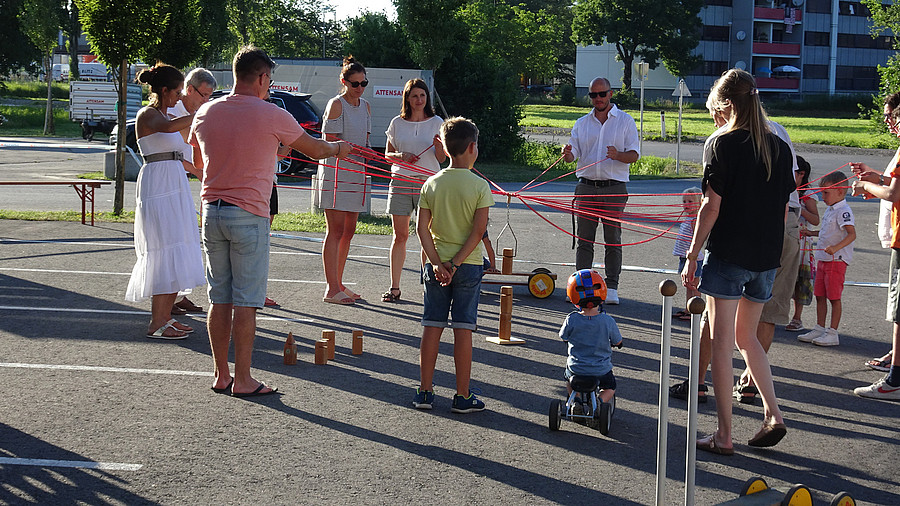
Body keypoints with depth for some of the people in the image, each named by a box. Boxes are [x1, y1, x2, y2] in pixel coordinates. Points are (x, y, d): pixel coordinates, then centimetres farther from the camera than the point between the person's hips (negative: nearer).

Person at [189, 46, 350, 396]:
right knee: (245, 302, -1)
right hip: (249, 215, -5)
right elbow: (314, 149, 7)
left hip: (212, 212, 5)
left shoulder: (206, 113, 6)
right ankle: (242, 380, 3)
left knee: (219, 299, 11)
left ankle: (220, 375, 15)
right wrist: (339, 148, 28)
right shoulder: (271, 115, -8)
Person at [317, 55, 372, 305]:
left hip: (356, 172, 8)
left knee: (348, 230, 9)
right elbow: (331, 140, -12)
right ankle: (331, 289, -8)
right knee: (336, 231, -8)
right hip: (336, 171, -8)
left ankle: (338, 284, 17)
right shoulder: (336, 104, -8)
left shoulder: (365, 106, 15)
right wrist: (359, 149, -20)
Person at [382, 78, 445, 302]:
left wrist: (439, 145, -15)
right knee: (399, 235, 2)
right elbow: (388, 154, 15)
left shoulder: (436, 123, 5)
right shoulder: (397, 123, 9)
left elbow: (441, 159, 6)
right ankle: (394, 287, 6)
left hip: (428, 183, -1)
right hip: (400, 182, 2)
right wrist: (400, 156, -5)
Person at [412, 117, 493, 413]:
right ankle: (463, 397, 6)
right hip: (468, 266, -3)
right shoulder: (479, 186, -7)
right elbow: (479, 231, -14)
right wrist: (455, 264, -12)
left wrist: (437, 263, -6)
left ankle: (425, 392, 12)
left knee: (432, 327, 8)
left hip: (437, 264, 3)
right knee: (463, 330, 2)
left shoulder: (432, 184, 2)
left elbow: (422, 228, -4)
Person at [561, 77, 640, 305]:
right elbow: (574, 153, 9)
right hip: (586, 187, 3)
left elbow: (634, 154, -1)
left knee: (613, 240, 1)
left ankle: (611, 287, 4)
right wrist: (567, 155, -15)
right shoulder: (582, 123, 13)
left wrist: (618, 155, -22)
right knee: (584, 239, 2)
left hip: (614, 188, -2)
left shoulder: (625, 121, 4)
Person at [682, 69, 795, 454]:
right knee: (747, 338, 21)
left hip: (728, 255, -6)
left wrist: (691, 257, -6)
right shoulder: (780, 148, 7)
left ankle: (724, 435, 3)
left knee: (722, 343, 1)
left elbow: (711, 207, -12)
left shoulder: (723, 145, -9)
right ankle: (773, 415, 12)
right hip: (767, 258, 6)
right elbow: (783, 209, 11)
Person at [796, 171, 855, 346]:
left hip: (837, 260, -9)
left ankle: (833, 333, 2)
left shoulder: (843, 211, -15)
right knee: (820, 295, 12)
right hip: (822, 259, 9)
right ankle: (819, 329, 20)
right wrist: (812, 233, 23)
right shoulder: (830, 210, 15)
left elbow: (852, 234, -26)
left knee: (834, 297, -3)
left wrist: (836, 248, -37)